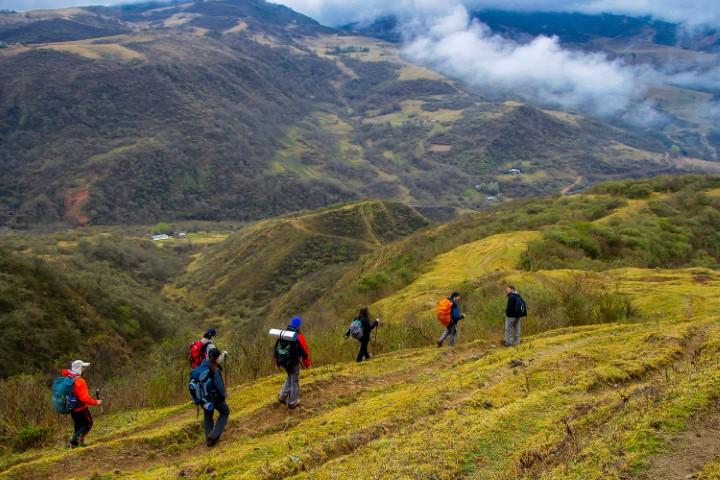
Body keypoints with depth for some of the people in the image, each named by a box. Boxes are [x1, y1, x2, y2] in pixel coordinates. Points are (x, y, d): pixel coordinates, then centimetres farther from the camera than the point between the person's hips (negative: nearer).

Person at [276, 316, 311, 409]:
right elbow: (304, 351, -16)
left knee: (289, 377, 28)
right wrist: (308, 363, 1)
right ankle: (292, 402, 21)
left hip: (283, 361, 6)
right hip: (293, 362, -6)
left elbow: (276, 348, 7)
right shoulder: (299, 337, -19)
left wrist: (278, 360, 19)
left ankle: (283, 397, 26)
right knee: (294, 381, 11)